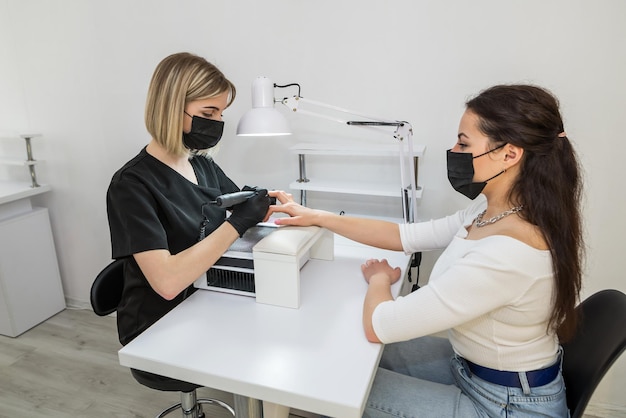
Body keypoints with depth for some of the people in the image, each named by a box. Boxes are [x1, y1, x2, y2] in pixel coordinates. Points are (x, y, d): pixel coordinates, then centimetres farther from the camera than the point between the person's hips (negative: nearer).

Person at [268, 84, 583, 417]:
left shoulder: (508, 253, -36)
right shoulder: (493, 210, -8)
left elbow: (378, 326, -32)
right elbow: (406, 235, -1)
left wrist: (379, 279, -9)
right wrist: (316, 217, -2)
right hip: (475, 364, 7)